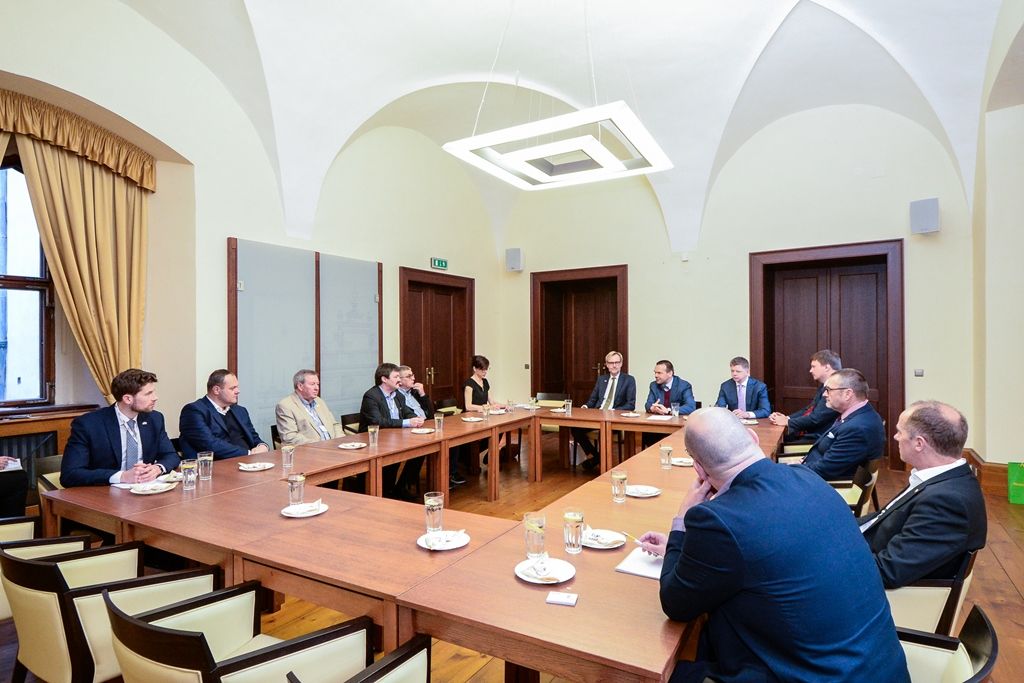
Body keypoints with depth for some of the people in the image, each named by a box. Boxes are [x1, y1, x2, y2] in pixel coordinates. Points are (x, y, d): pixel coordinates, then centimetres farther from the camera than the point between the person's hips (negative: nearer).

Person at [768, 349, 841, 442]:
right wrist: (787, 417, 1)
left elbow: (815, 418, -21)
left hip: (817, 439, -9)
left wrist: (787, 422, -9)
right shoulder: (824, 386, 15)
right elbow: (808, 409, 18)